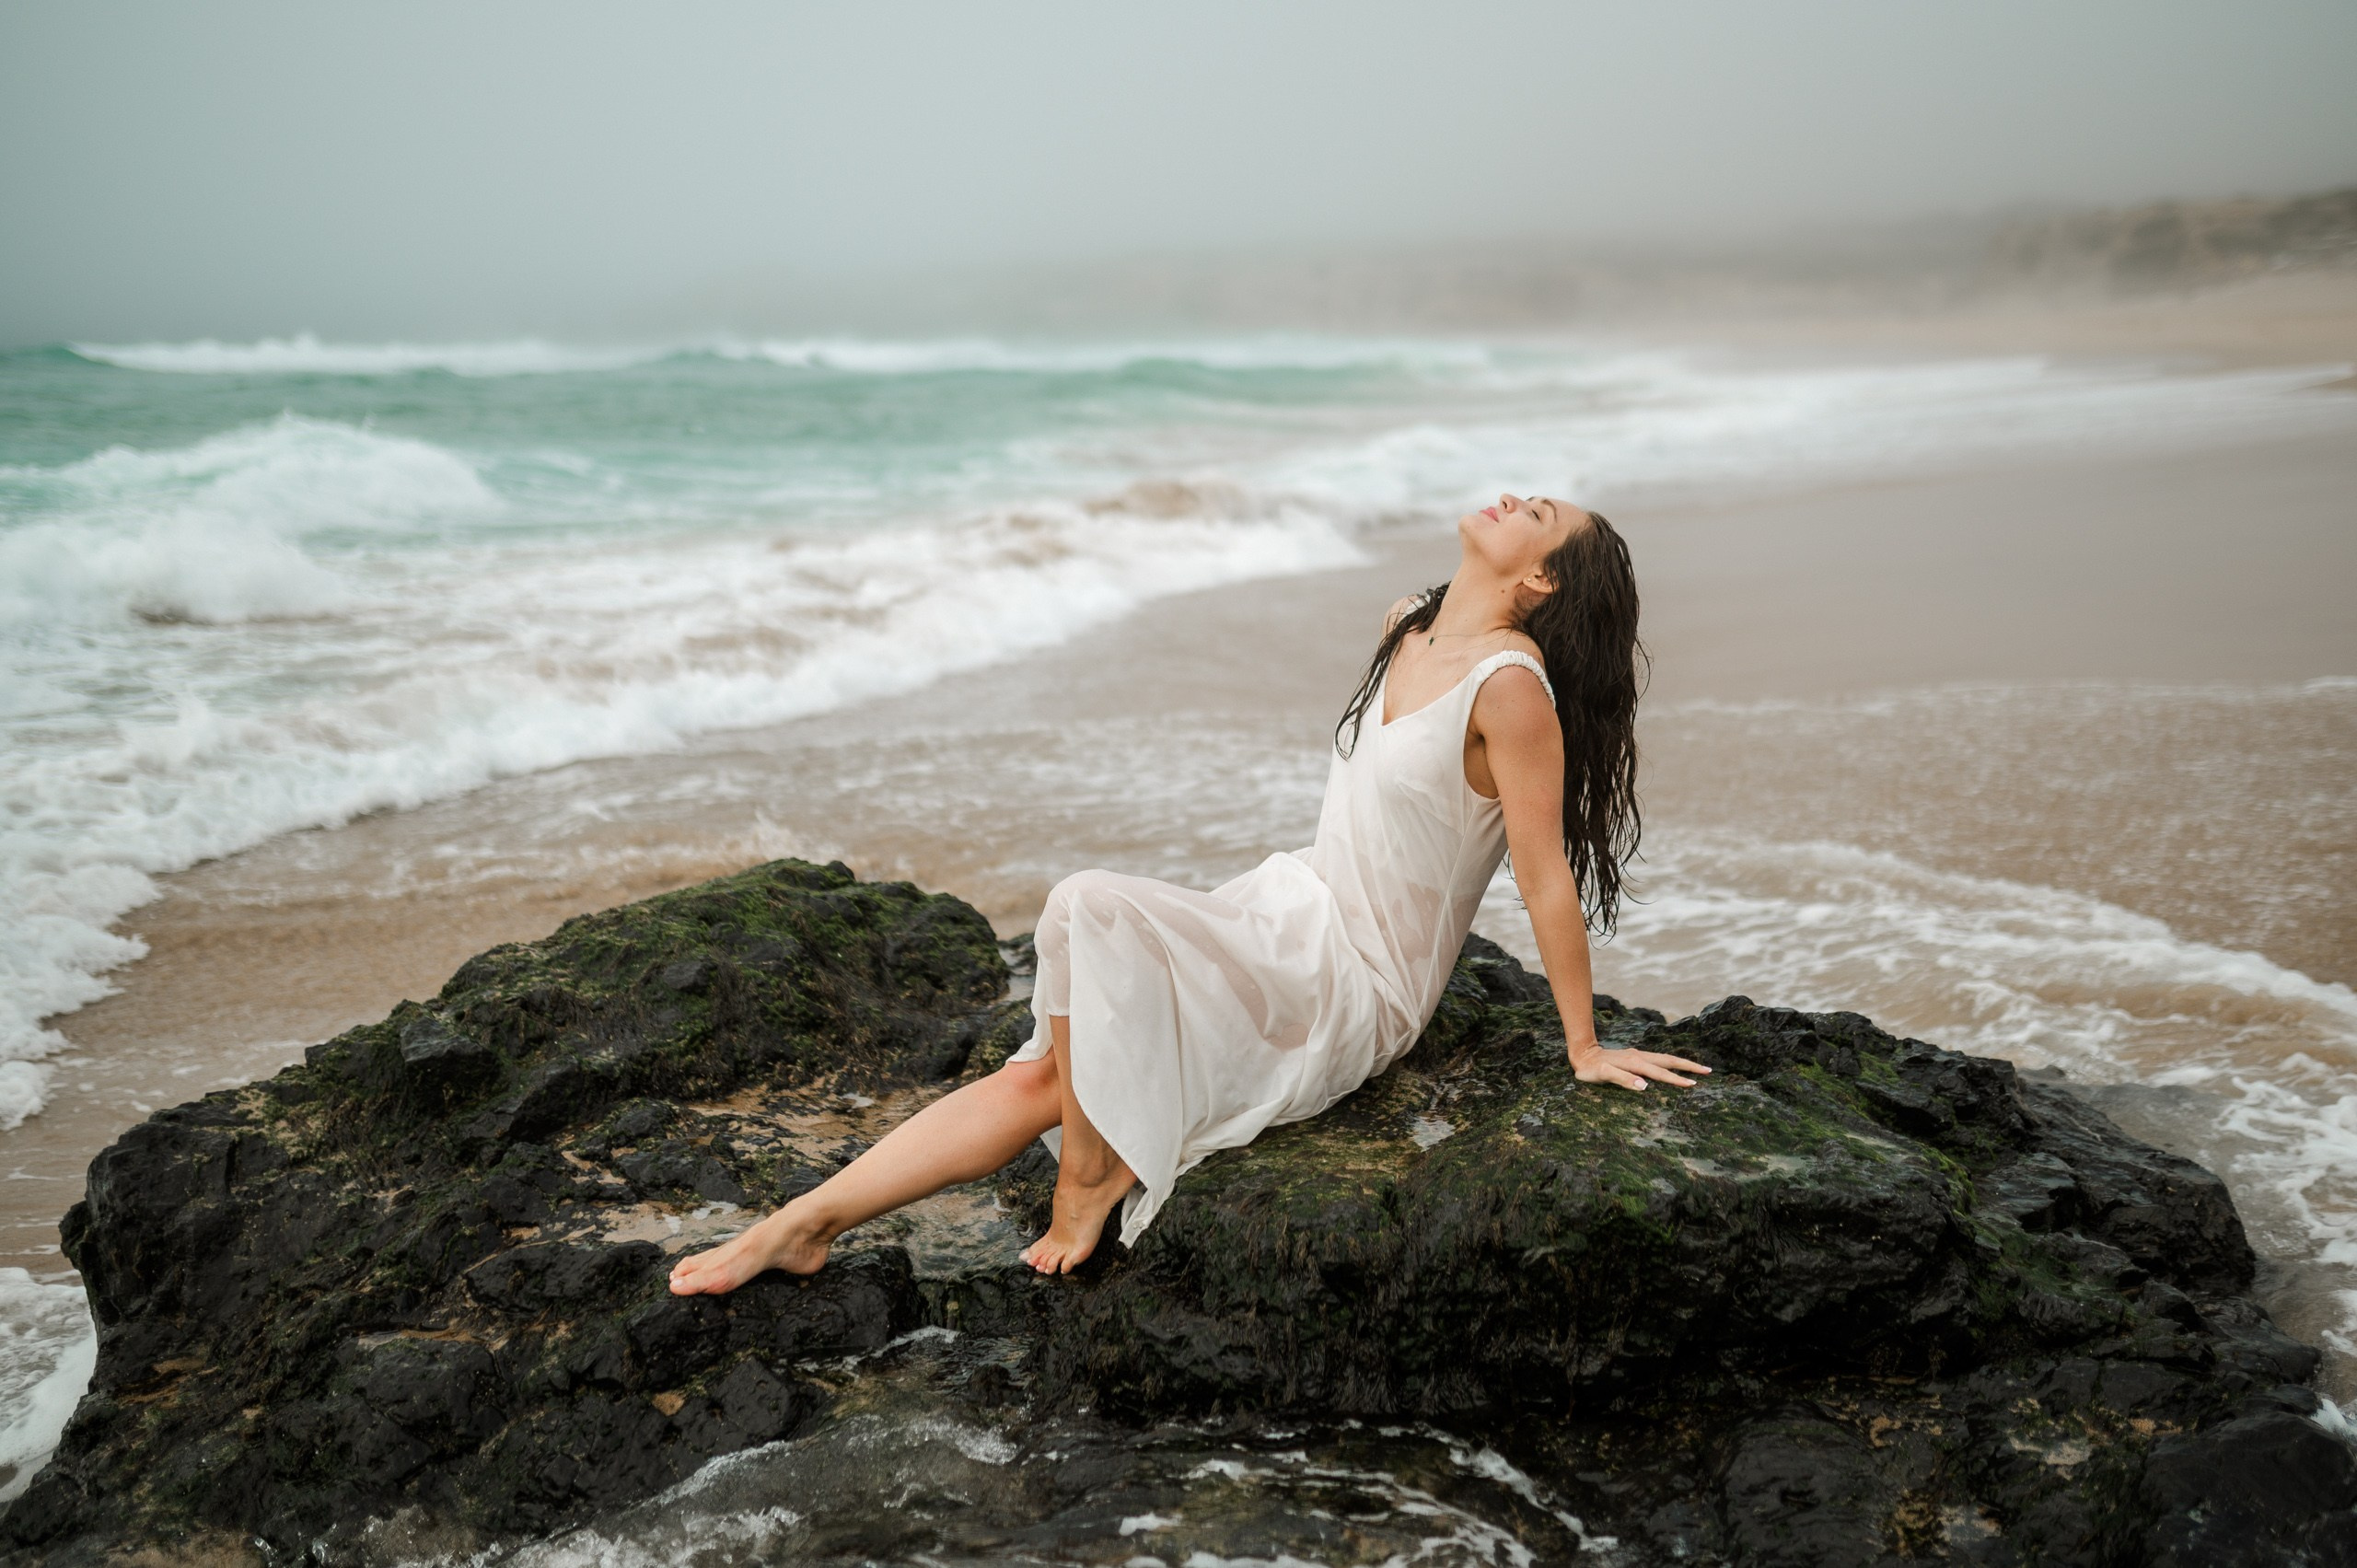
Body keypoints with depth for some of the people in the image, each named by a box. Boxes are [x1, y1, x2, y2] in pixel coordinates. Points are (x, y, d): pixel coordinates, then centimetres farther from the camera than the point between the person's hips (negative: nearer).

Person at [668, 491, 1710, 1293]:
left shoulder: (1510, 684, -19)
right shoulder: (1407, 631, 7)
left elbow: (1545, 875, -16)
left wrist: (1585, 1049, -11)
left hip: (1352, 995, -7)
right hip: (1290, 918, 7)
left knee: (1089, 908, -26)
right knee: (1041, 1077, -5)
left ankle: (1087, 1185, -13)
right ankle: (807, 1223, -5)